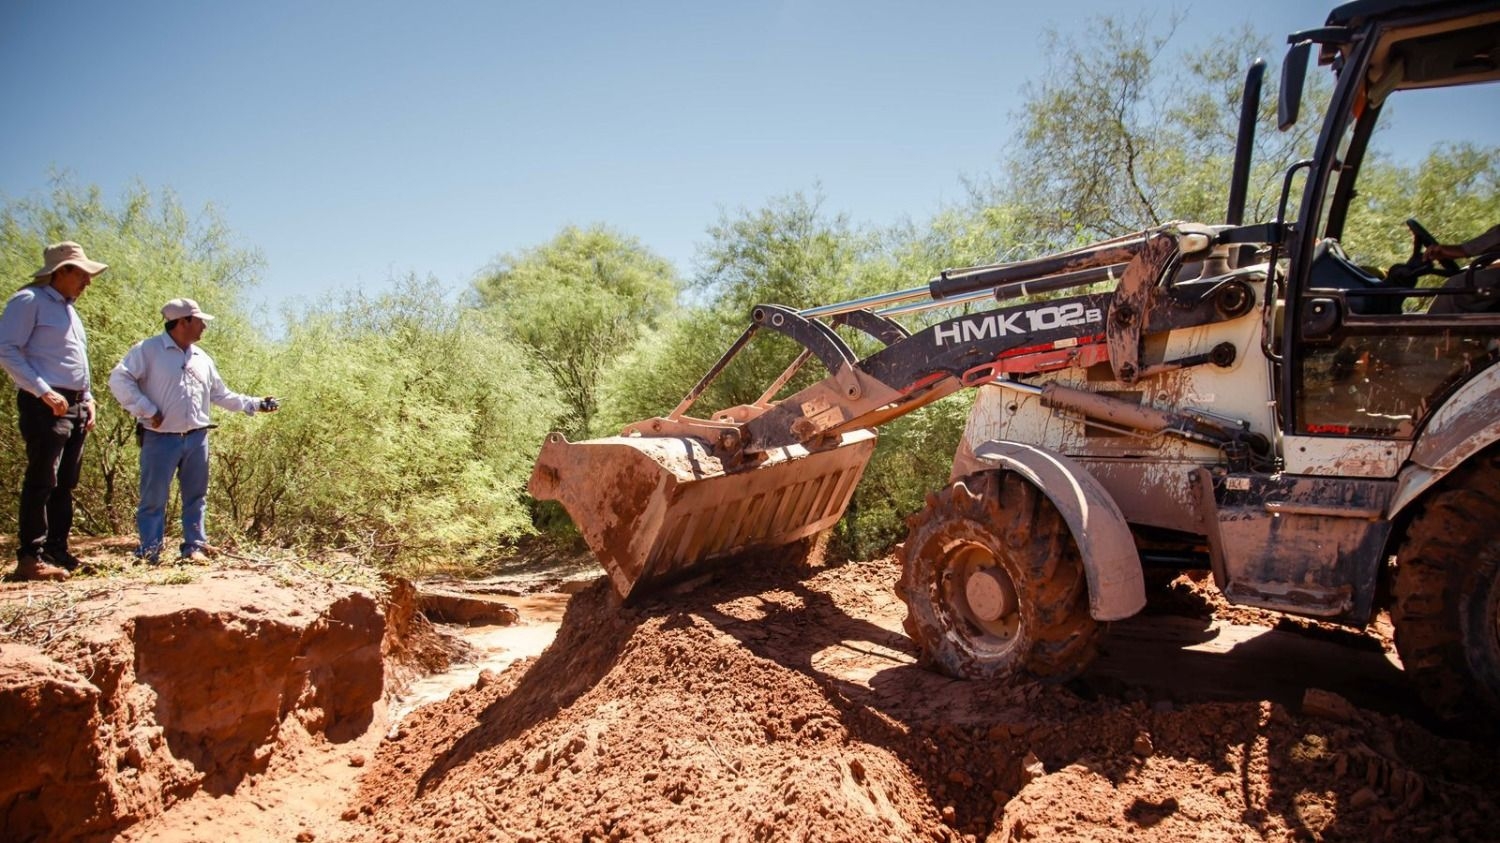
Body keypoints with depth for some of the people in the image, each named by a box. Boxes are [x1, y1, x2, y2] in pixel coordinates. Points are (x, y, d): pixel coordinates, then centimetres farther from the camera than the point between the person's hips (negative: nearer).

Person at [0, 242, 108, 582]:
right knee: (42, 481, -9)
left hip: (75, 406, 9)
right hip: (45, 406, -9)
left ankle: (57, 551, 15)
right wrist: (43, 391, -21)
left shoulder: (69, 310, 21)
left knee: (65, 483, 9)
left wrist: (88, 399, 14)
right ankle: (30, 557, -6)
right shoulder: (30, 300, -5)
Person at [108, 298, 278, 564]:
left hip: (197, 439, 6)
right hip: (160, 439, -6)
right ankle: (149, 552, 7)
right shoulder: (148, 350, -5)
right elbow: (119, 379, -12)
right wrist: (147, 411, -17)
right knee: (153, 499, 0)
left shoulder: (202, 358, 15)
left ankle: (194, 547, 18)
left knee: (196, 497, 10)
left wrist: (255, 404, 16)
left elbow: (221, 394, 22)